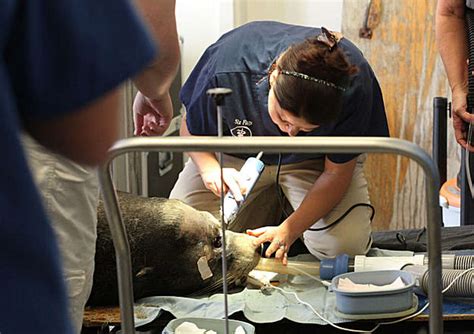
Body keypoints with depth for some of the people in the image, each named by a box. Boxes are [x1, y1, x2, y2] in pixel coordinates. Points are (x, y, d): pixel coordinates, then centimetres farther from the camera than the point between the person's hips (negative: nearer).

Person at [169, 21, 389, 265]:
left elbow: (336, 173, -22)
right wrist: (209, 168, -37)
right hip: (239, 155, 1)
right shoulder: (227, 68, -37)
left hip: (312, 160, -1)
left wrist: (288, 230, -34)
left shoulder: (354, 87, -36)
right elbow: (192, 131, -15)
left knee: (346, 244, -25)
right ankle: (264, 205, 11)